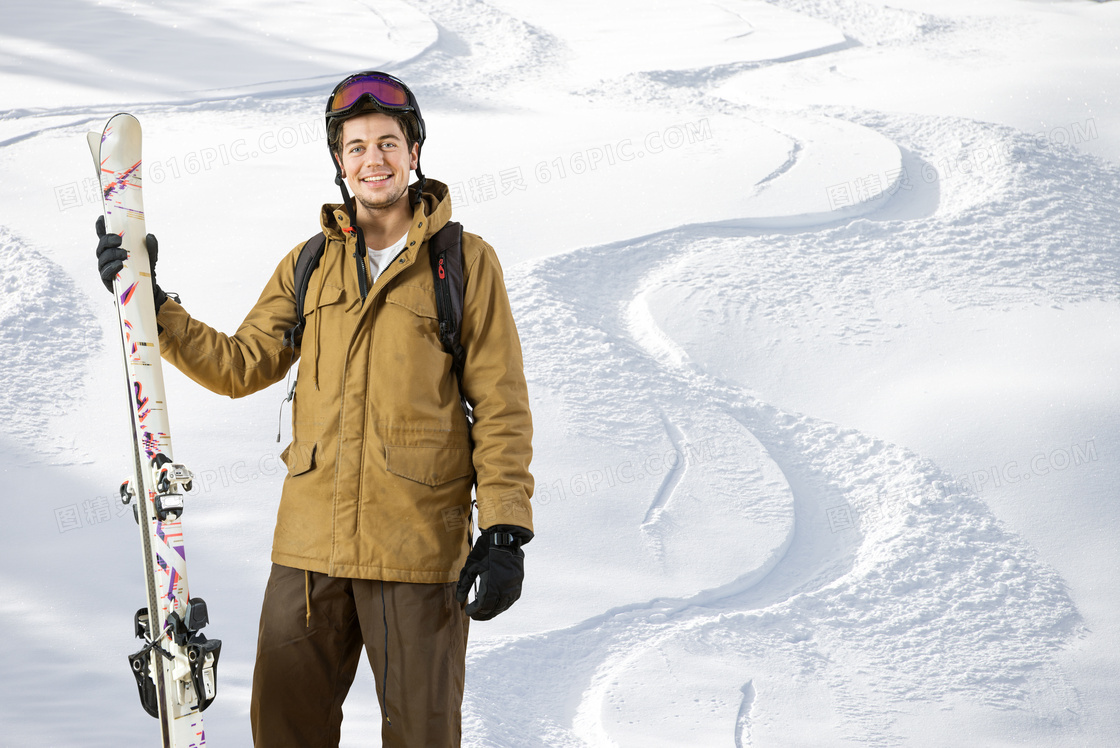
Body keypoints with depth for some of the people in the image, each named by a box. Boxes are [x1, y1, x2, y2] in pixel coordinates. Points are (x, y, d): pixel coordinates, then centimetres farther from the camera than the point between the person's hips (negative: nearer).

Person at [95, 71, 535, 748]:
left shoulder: (466, 262, 3)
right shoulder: (308, 266, 15)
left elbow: (501, 406, 0)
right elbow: (242, 366, 12)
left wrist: (504, 531, -7)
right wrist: (153, 307, 2)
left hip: (419, 549, -3)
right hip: (310, 544, 4)